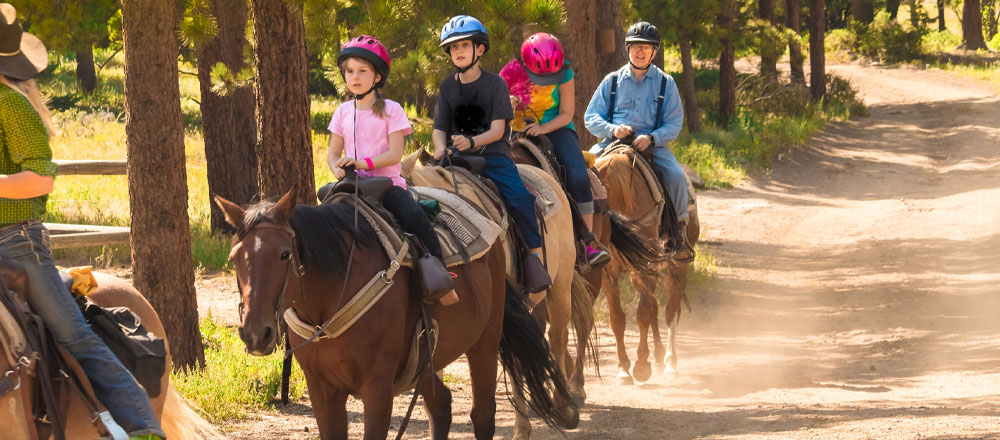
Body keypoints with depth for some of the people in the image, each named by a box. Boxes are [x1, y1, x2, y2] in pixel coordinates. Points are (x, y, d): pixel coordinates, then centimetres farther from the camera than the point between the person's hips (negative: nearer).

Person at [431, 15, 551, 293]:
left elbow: (497, 130, -8)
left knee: (518, 197, -26)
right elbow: (439, 129, 9)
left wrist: (472, 141, -26)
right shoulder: (448, 87, 10)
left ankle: (534, 255, -20)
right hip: (458, 156, 3)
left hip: (492, 154, -3)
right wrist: (440, 148, -14)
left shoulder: (494, 83, -1)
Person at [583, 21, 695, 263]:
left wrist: (651, 138, -17)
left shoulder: (665, 83, 8)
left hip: (652, 143, -1)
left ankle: (680, 232, -11)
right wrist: (612, 129, -14)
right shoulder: (613, 81, 10)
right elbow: (591, 117, 8)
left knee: (676, 176, -26)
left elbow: (674, 123, 3)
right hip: (613, 141, 1)